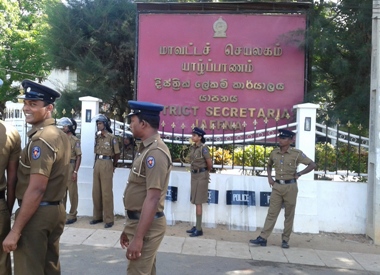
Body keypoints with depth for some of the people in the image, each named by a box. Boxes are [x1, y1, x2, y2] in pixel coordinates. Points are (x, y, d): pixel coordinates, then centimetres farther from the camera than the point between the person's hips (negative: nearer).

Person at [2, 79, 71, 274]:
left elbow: (36, 189, -23)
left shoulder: (41, 139, -19)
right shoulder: (59, 135, 11)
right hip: (55, 210, 9)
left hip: (37, 214, -9)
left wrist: (15, 231, -21)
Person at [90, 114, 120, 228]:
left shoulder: (111, 137, -8)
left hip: (107, 164, -6)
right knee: (96, 191, 9)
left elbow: (117, 153, -2)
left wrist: (113, 166, 6)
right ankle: (97, 216, 20)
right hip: (97, 164, 6)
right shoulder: (97, 137, 9)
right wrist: (97, 163, 11)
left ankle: (109, 219, 2)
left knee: (106, 192, -4)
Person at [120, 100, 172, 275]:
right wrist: (129, 228, 19)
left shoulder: (155, 152, -20)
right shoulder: (147, 149, 12)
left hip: (146, 226, -10)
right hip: (139, 222, 10)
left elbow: (153, 198, -25)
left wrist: (138, 237, -24)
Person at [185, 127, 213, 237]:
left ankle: (199, 229, 0)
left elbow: (210, 163, -10)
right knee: (196, 202, 13)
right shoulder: (192, 147, 7)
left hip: (201, 175, -8)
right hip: (194, 175, 8)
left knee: (198, 202, -6)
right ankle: (196, 226, 22)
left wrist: (206, 172, 7)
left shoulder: (203, 148, -16)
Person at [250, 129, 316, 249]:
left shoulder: (296, 153, -9)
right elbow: (269, 165, 24)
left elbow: (312, 165, -5)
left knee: (289, 215, 7)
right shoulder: (274, 153, 4)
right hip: (277, 186, 4)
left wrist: (299, 174, -10)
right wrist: (269, 177, 8)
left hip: (290, 187, -3)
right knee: (272, 213, 4)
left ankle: (285, 240, 16)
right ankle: (263, 238, 3)